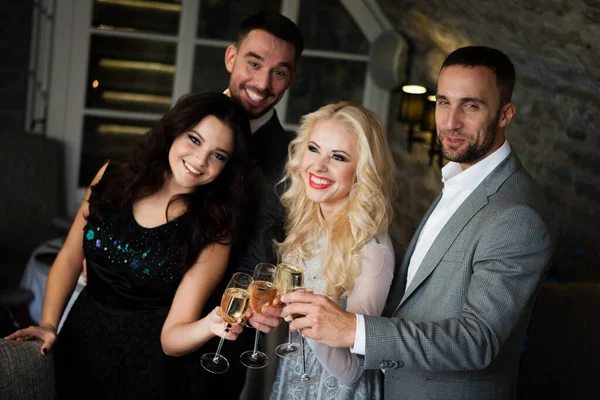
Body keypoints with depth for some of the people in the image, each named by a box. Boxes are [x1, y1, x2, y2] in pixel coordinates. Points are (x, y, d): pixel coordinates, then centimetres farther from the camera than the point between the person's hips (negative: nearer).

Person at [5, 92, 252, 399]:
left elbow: (171, 336, -19)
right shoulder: (113, 179, -7)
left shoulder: (212, 235, -17)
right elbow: (69, 260, 3)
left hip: (142, 365, -3)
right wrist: (48, 324, -7)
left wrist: (211, 325, -38)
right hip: (78, 341, 4)